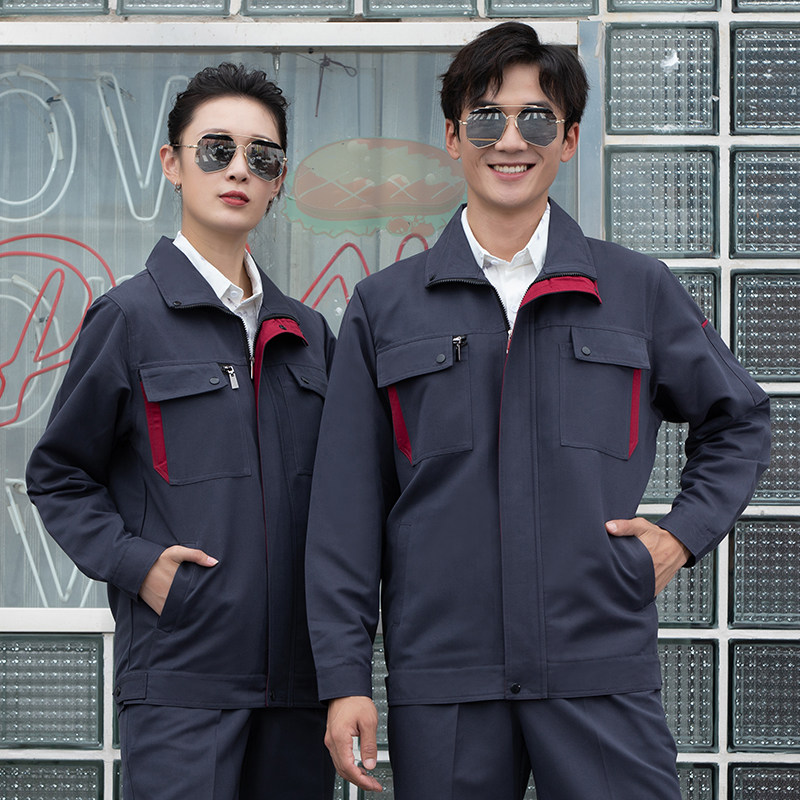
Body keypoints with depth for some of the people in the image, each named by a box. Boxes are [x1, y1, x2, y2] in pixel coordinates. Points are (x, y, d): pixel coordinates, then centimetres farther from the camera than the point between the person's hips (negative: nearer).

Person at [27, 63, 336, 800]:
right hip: (181, 668, -5)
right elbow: (58, 476, 4)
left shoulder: (307, 333, 15)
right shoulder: (131, 317, 0)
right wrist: (135, 562, -10)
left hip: (298, 675, 5)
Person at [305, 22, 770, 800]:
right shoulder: (385, 307, 7)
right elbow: (345, 508, 6)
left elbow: (737, 421, 22)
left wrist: (686, 531, 5)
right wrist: (344, 677, 1)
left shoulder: (640, 290, 8)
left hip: (603, 676, 0)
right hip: (440, 686, 0)